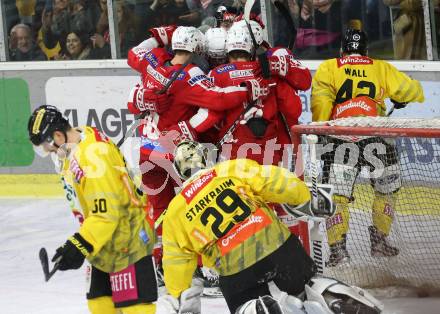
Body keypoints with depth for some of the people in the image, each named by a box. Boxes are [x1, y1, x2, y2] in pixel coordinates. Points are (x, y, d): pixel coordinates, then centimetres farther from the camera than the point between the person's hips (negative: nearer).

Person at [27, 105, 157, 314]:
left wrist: (81, 245, -31)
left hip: (126, 244, -11)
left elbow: (106, 212, -29)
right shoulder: (83, 142, 5)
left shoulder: (91, 157, -26)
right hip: (108, 245, 11)